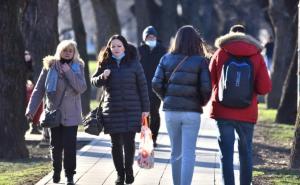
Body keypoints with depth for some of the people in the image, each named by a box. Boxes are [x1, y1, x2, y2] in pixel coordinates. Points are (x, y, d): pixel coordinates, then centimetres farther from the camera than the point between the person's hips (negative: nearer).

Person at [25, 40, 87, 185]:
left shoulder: (78, 67, 1)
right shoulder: (50, 66, 0)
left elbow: (82, 88, -11)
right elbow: (39, 90, 2)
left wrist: (69, 72, -20)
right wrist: (31, 109, -5)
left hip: (71, 115, -1)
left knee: (70, 146, -7)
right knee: (56, 146, 7)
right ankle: (56, 173, 24)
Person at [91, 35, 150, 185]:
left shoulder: (134, 63, 1)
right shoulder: (105, 64, 7)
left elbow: (142, 86, 3)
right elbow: (94, 81, 11)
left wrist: (145, 108, 1)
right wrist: (102, 77, -12)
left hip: (131, 110, -2)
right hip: (112, 110, 2)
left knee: (128, 142, -5)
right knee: (116, 143, 4)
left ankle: (128, 170, 13)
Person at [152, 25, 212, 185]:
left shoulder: (166, 59, 3)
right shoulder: (200, 61, -5)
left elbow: (156, 84, -3)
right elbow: (206, 88, -11)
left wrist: (166, 99, 12)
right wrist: (201, 103, 7)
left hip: (170, 111, 3)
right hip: (191, 111, -3)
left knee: (175, 152, 15)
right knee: (188, 153, -3)